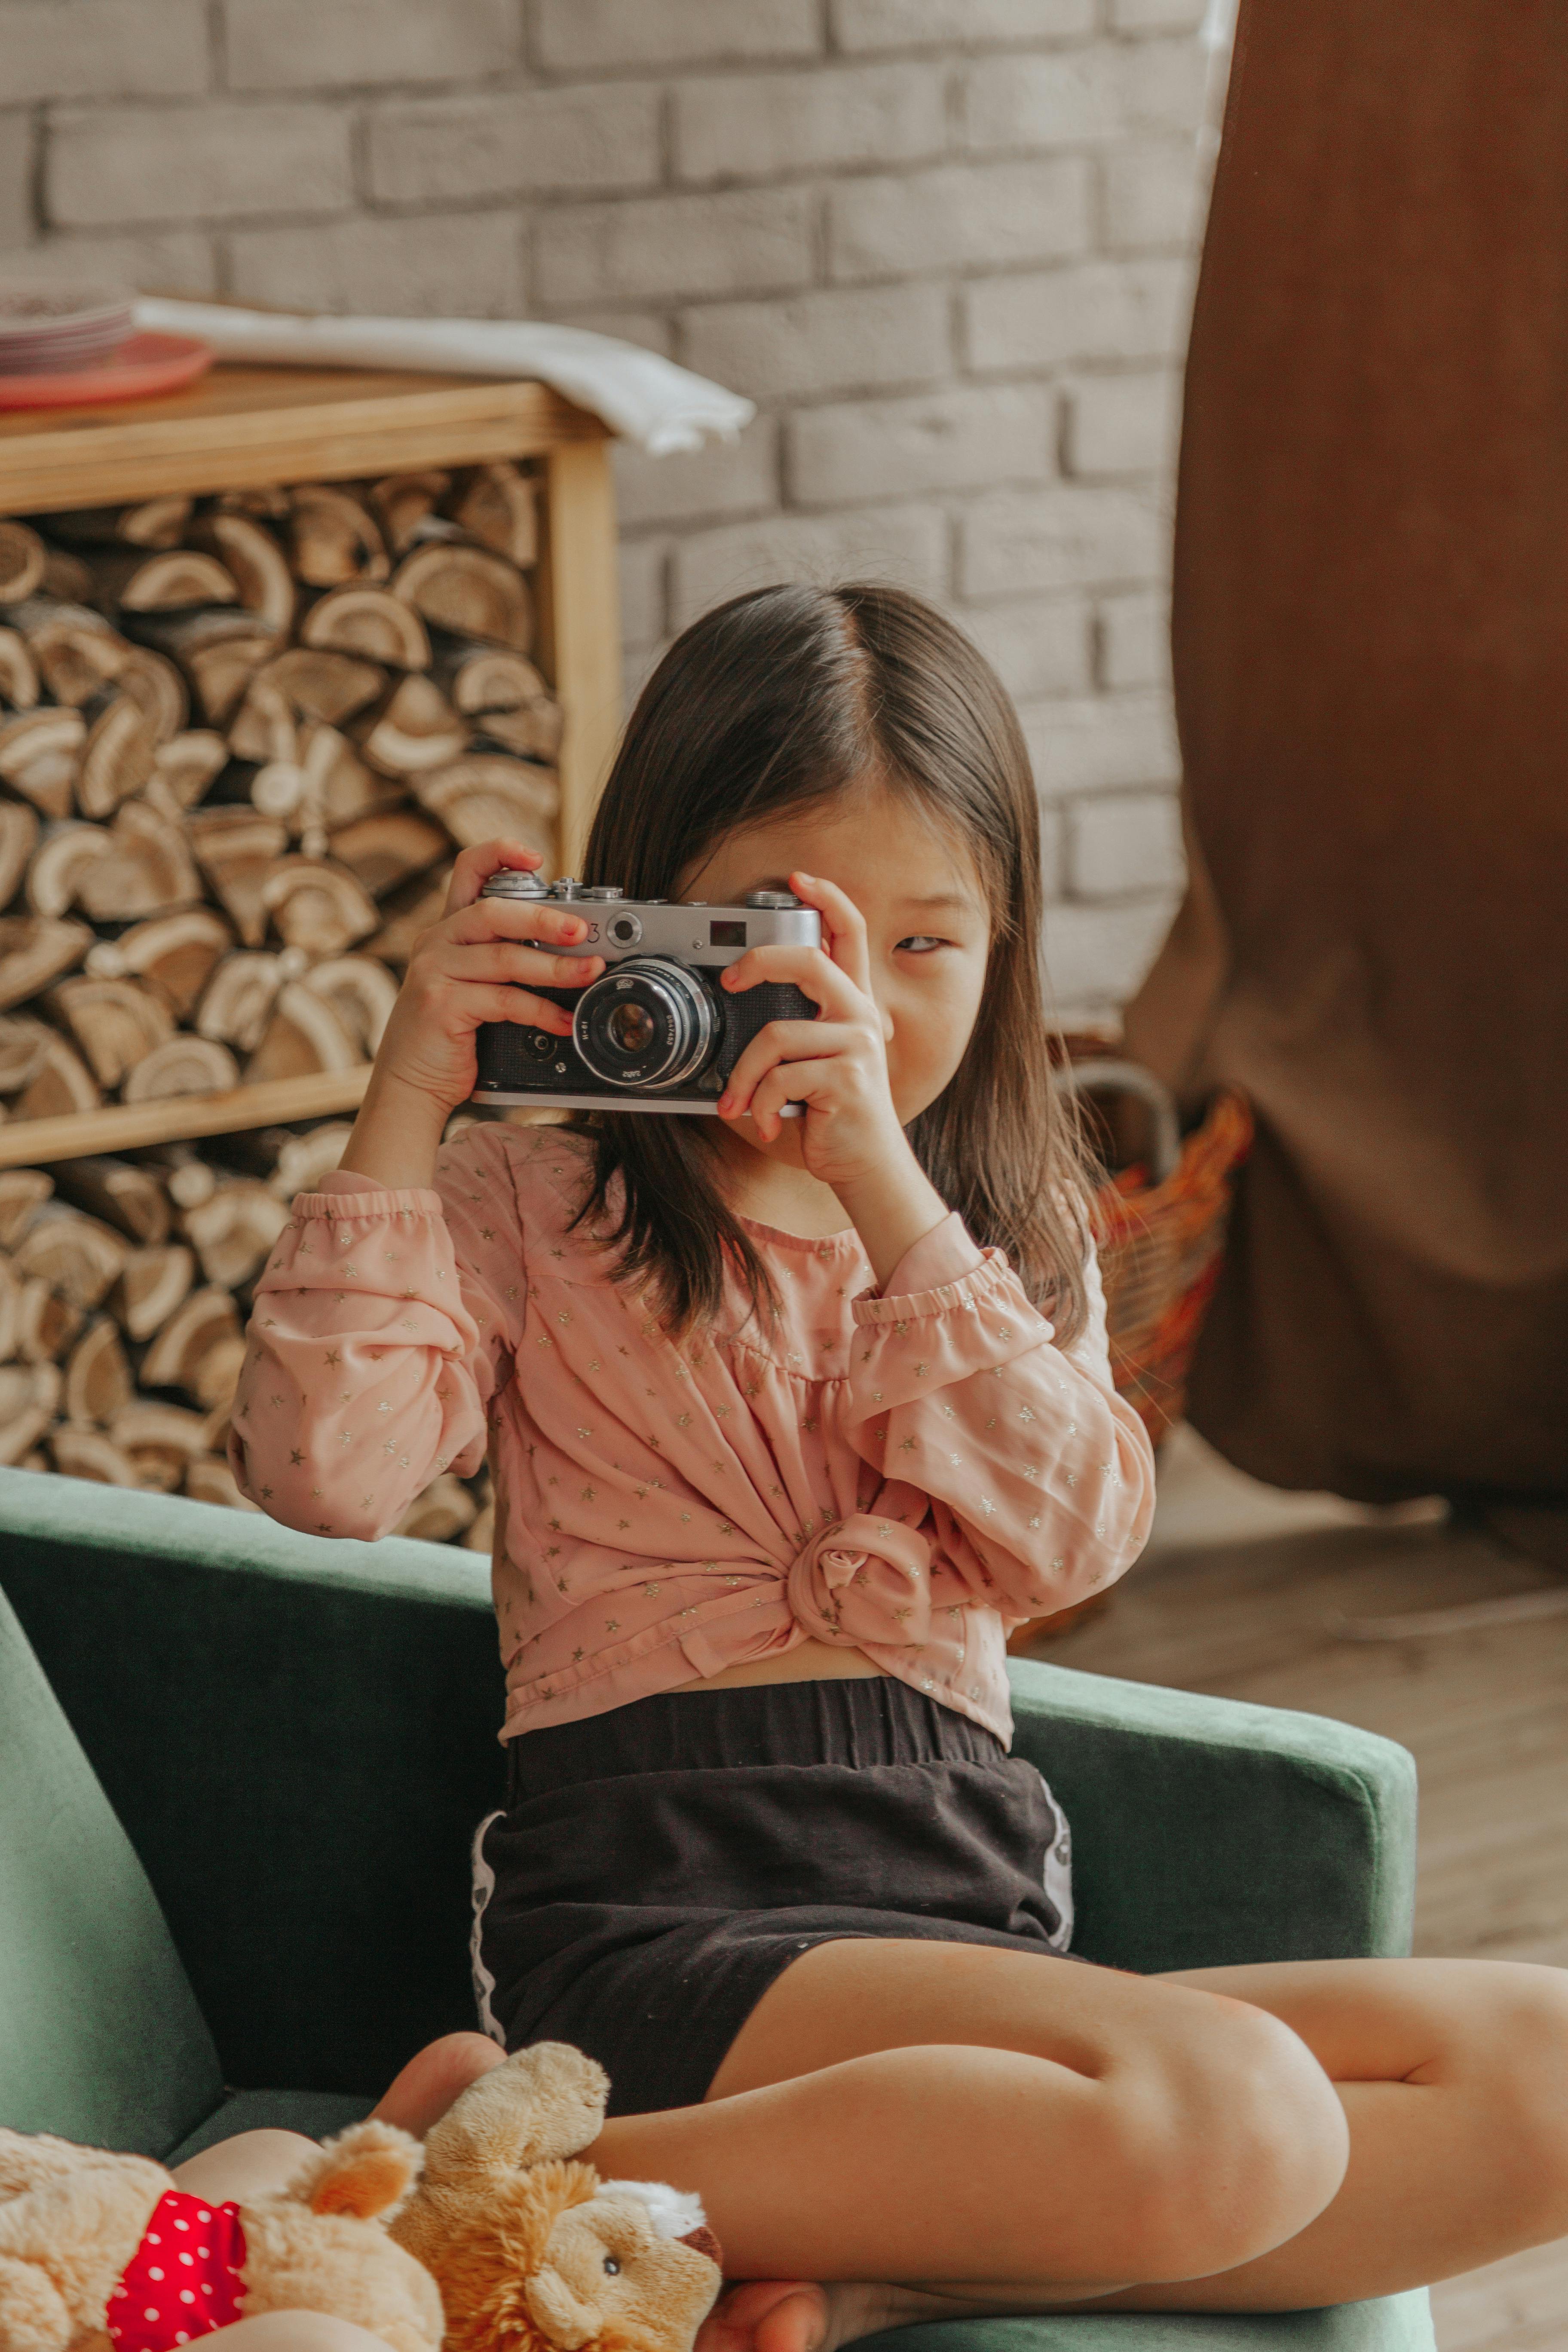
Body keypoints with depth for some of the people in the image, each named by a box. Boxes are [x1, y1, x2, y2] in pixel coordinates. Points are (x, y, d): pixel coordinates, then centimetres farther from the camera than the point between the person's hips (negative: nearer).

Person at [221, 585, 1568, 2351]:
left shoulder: (1016, 1246, 21)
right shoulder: (533, 1208, 11)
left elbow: (1068, 1538, 0)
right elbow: (321, 1475, -7)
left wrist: (884, 1181, -9)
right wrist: (403, 1102, -10)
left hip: (973, 1918, 6)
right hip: (659, 1913, -6)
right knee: (1226, 2116, -32)